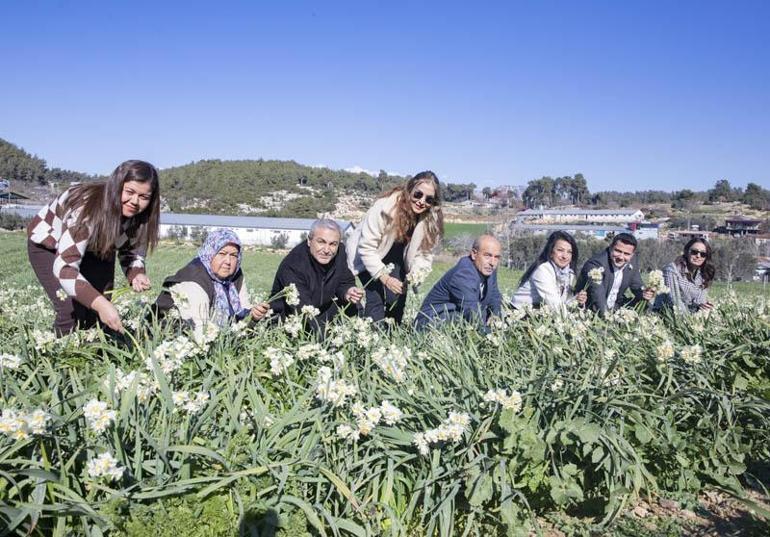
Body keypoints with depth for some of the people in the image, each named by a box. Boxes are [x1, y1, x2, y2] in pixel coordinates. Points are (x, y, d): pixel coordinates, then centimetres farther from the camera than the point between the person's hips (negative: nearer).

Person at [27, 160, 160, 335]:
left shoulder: (139, 216, -23)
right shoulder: (86, 208, -40)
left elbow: (132, 254, -8)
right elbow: (64, 267, -45)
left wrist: (136, 275, -32)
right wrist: (100, 303, -59)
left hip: (94, 248, 5)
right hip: (48, 244, -5)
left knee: (100, 313, -7)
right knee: (73, 313, -18)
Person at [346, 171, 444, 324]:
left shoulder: (431, 219, -17)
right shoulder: (385, 208, -33)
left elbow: (423, 253, -12)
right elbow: (367, 248, -29)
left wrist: (417, 273, -31)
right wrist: (385, 277, -32)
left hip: (395, 258, 4)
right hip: (368, 258, -4)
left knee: (398, 299, -4)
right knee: (376, 298, -17)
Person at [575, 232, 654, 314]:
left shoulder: (632, 262, -4)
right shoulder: (595, 264, -25)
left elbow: (636, 286, 8)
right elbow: (598, 298, -35)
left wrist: (643, 293, -14)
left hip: (614, 309, 6)